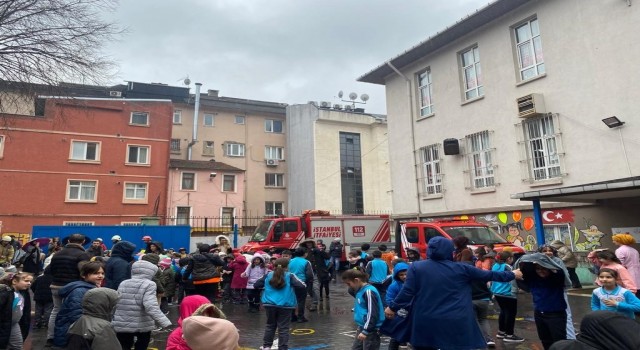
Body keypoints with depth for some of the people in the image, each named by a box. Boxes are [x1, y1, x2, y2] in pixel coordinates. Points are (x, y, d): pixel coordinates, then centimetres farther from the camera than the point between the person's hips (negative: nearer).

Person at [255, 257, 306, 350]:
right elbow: (302, 287, -14)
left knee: (270, 325, 18)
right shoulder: (290, 276, -6)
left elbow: (256, 285, 9)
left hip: (270, 304, 4)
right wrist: (294, 288, 6)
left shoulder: (268, 275, 4)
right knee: (283, 328, 3)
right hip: (285, 305, -3)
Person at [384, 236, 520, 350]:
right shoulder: (461, 269, 0)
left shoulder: (416, 267, -2)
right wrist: (512, 274, 25)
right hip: (455, 323, 0)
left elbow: (407, 291, -5)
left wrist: (393, 307, 8)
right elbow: (488, 275, 10)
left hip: (425, 323, 1)